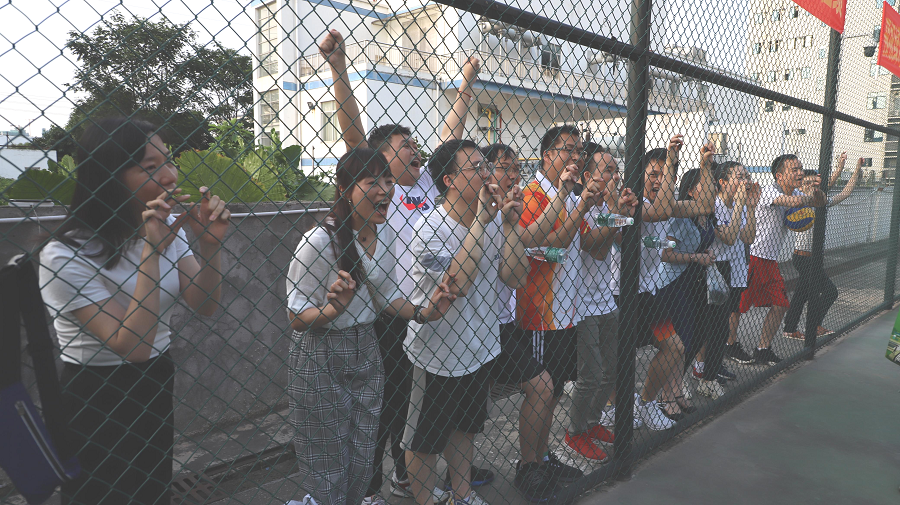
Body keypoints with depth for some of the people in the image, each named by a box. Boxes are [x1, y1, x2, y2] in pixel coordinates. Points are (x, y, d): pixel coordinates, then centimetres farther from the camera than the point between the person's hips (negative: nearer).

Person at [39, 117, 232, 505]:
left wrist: (209, 246, -22)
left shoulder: (168, 226, -4)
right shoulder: (65, 255, -24)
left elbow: (205, 307, -5)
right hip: (94, 399, -6)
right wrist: (152, 251, -32)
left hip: (156, 384, 6)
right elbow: (134, 345, -29)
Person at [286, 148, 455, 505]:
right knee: (326, 473, 7)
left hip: (365, 352, 6)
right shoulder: (318, 242, -21)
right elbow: (297, 317, -15)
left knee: (362, 462, 15)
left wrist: (422, 312, -4)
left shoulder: (386, 235, -1)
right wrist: (334, 308, -33)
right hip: (319, 360, -6)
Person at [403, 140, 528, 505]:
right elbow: (456, 283, -34)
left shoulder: (494, 219, -2)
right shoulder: (430, 229, -22)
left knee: (465, 427, 25)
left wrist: (510, 224, -15)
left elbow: (514, 277, -5)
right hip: (437, 355, -6)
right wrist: (481, 221, -32)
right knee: (426, 440, 12)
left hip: (478, 348, 7)